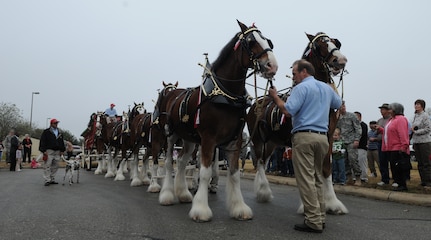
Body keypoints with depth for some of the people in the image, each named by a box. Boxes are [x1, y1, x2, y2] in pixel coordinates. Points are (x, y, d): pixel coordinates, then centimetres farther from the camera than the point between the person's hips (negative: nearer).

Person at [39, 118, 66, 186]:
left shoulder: (59, 133, 18)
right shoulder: (46, 132, -1)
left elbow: (62, 142, 21)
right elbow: (42, 141, -6)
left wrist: (62, 150, 13)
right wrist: (44, 150, -13)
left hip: (57, 152, 6)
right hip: (49, 151, -6)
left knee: (55, 166, 8)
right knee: (47, 166, -8)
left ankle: (52, 179, 16)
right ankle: (47, 180, -5)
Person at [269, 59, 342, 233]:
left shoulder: (301, 87, -6)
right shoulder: (327, 88, 17)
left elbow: (288, 111, -16)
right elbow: (338, 104, 35)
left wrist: (275, 96, -2)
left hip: (304, 136, -8)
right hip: (322, 137, 8)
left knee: (306, 179, -5)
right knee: (317, 178, 14)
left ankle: (314, 221, -3)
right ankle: (321, 217, 17)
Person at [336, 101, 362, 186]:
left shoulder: (352, 116, 0)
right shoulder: (337, 118, 10)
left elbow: (358, 128, -2)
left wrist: (357, 140, -11)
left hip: (351, 142, -4)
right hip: (342, 142, 4)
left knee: (353, 159, -11)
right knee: (345, 160, 5)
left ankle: (358, 178, -2)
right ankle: (349, 178, 15)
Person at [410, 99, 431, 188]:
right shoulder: (415, 116, 15)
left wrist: (416, 131, -12)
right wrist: (412, 129, 3)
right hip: (416, 142, 8)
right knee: (420, 163, 10)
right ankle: (423, 181, 16)